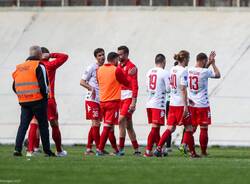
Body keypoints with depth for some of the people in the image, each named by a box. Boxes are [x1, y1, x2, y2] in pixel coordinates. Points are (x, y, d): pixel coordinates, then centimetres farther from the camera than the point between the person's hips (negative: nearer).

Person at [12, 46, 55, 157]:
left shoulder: (19, 68, 10)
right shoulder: (39, 66, -8)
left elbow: (14, 87, 11)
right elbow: (43, 85, -15)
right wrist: (45, 94, 3)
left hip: (24, 102, 4)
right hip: (38, 101, -4)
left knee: (23, 125, 5)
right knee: (43, 126, 6)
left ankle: (17, 149, -9)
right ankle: (47, 151, 10)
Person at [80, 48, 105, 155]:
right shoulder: (92, 68, -5)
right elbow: (82, 82, -6)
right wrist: (91, 88, -22)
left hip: (101, 100, 7)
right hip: (92, 99, -7)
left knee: (96, 124, 8)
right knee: (96, 123, -10)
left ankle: (88, 149, 13)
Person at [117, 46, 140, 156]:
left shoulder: (131, 67, -9)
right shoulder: (119, 67, 16)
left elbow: (135, 86, -14)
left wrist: (133, 102, -19)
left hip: (128, 97, -9)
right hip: (121, 98, 9)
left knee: (121, 120, -17)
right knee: (129, 125, 10)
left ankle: (121, 149, -16)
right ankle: (136, 149, 16)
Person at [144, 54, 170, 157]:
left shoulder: (149, 72, 10)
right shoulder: (165, 73, -11)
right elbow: (169, 89, -12)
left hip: (149, 103, 7)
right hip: (159, 104, -7)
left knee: (155, 127, 14)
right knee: (155, 128, -5)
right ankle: (148, 151, -10)